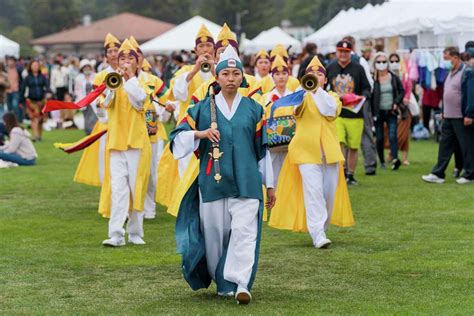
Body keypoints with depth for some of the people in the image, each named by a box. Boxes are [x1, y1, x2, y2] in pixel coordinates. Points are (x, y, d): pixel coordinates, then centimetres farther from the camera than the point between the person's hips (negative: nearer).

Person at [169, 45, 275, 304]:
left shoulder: (254, 109, 9)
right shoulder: (202, 108, 7)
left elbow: (263, 149, 12)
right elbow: (178, 138, 5)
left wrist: (270, 184, 12)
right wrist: (200, 133, -15)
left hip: (247, 183, -1)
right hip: (212, 183, 1)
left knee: (245, 232, -13)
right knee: (214, 234, 6)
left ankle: (241, 284, -16)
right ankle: (221, 282, 23)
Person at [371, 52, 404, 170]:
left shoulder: (394, 78, 3)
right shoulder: (372, 79, -6)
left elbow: (402, 91, 11)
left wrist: (396, 103, -5)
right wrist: (372, 113, -12)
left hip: (391, 112, 1)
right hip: (378, 112, -1)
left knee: (393, 136, -11)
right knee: (379, 138, 5)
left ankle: (395, 158, -19)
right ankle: (382, 161, 14)